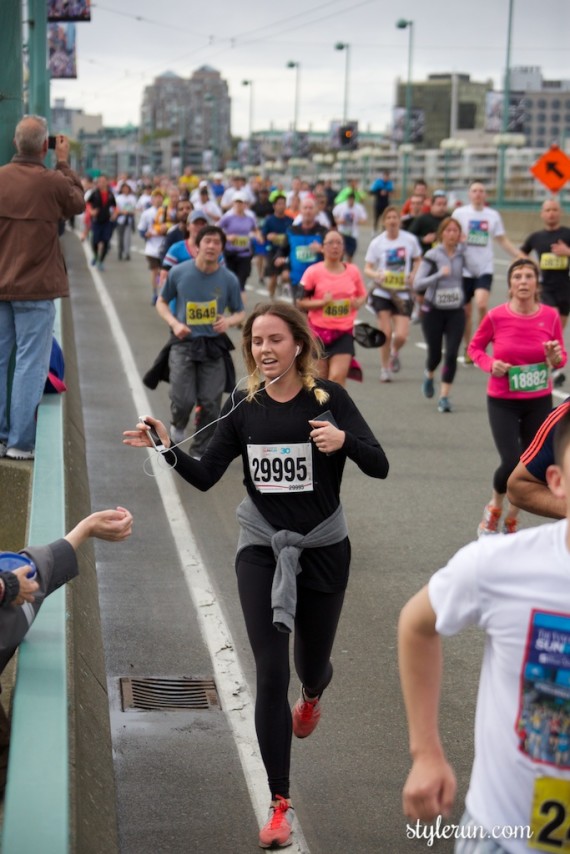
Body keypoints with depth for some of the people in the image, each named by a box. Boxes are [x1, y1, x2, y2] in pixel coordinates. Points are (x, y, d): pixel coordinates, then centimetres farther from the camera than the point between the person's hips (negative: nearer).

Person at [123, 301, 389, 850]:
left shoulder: (328, 398, -10)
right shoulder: (243, 407, -3)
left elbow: (379, 466, -16)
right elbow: (205, 477, -1)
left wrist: (344, 441, -35)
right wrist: (166, 447, -18)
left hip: (322, 549, -1)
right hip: (261, 549, 1)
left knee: (311, 664, 18)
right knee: (271, 674, -8)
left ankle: (311, 695, 59)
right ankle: (280, 804, -1)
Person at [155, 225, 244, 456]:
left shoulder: (229, 280, -5)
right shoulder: (179, 272, -6)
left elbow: (240, 313, 6)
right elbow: (161, 302, 7)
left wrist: (229, 320, -17)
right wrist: (174, 323, -11)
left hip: (214, 346, 1)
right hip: (184, 343, -1)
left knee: (210, 404, 1)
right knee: (183, 400, -12)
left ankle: (199, 451, 22)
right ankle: (177, 424, 25)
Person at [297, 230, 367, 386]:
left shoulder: (353, 271, 3)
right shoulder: (313, 272, -5)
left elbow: (362, 294, 17)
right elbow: (300, 302, -4)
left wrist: (358, 302, -6)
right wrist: (322, 302, -19)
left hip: (344, 333, 1)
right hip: (319, 331, -1)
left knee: (338, 378, -12)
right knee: (321, 378, 6)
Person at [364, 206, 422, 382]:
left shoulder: (410, 240, -2)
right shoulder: (377, 243, -4)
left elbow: (418, 260, 14)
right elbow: (367, 269, -1)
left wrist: (413, 275, -5)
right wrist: (377, 274, -23)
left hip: (402, 294, 0)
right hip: (382, 293, 0)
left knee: (401, 336, -9)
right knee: (386, 333, -4)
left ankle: (395, 354, 27)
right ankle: (385, 368, 16)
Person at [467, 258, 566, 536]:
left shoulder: (550, 315, -6)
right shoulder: (496, 316, -12)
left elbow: (561, 359, 6)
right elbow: (475, 347, 5)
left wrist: (556, 358, -17)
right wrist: (490, 364, -14)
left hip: (539, 402, 3)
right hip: (503, 402, -2)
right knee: (511, 463, -14)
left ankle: (511, 519, 32)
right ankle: (494, 508, 20)